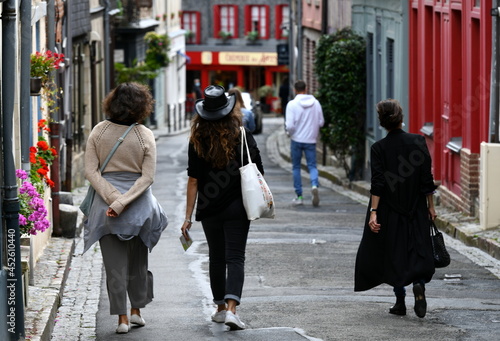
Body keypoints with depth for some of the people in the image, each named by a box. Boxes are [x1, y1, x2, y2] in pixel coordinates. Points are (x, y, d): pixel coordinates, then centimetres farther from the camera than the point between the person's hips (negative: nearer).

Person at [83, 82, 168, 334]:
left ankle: (122, 318, 3)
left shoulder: (99, 132, -4)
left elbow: (91, 172, -7)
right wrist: (122, 203, -15)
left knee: (114, 262, 4)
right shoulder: (145, 136, -8)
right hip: (139, 204, 0)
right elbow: (147, 177, -12)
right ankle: (136, 310, 24)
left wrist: (112, 198, -12)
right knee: (137, 260, 18)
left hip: (106, 201, 0)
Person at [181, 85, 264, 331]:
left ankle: (221, 308, 27)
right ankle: (231, 309, -19)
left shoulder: (197, 142, -6)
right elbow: (258, 174, 0)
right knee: (235, 259, -2)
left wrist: (188, 216, -2)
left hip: (209, 209, 1)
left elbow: (193, 181, -6)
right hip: (237, 208, -1)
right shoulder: (242, 137, -7)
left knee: (216, 258, 17)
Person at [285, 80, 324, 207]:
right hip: (311, 139, 2)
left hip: (297, 139, -2)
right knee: (312, 166, 6)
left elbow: (290, 125, -16)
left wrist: (289, 133, 5)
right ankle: (314, 185, -24)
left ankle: (299, 196, 11)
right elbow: (321, 122, 3)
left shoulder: (292, 104, -11)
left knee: (296, 167, 10)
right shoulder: (315, 103, -1)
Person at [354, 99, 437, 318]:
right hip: (417, 210, 1)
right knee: (418, 250, 7)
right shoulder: (418, 142, -4)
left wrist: (373, 212, -12)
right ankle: (419, 283, -21)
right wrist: (430, 206, 6)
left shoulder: (379, 148, -8)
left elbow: (378, 184, -13)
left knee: (394, 253, 10)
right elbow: (427, 179, -2)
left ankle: (400, 302, 11)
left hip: (390, 210, -1)